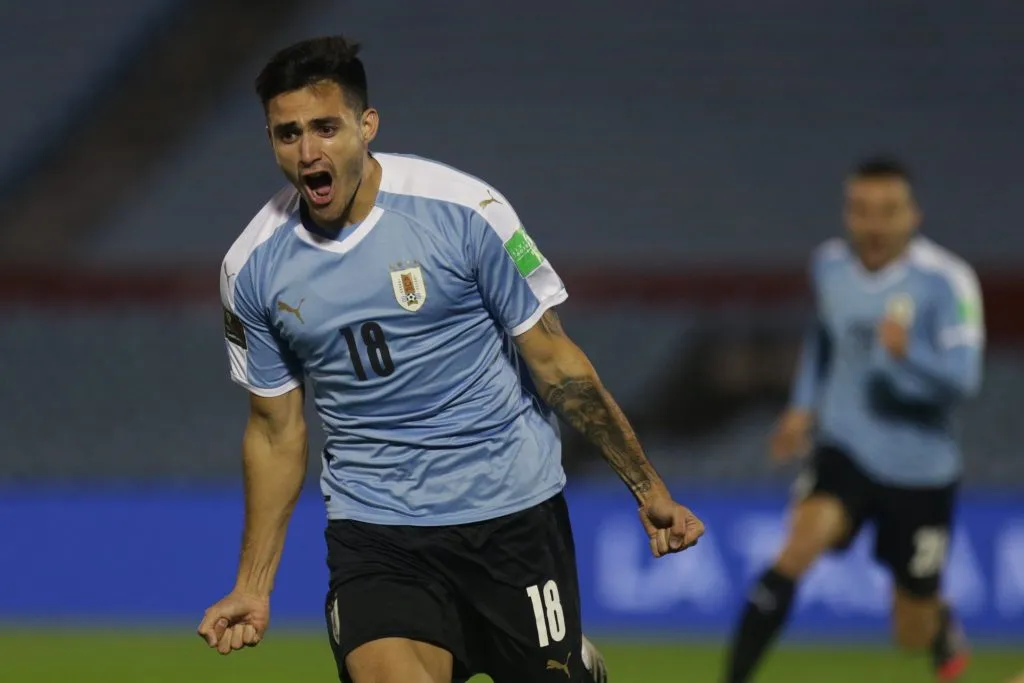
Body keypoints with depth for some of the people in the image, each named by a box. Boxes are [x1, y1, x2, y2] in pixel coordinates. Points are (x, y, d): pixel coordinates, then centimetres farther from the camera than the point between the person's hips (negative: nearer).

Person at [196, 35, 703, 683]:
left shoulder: (464, 209, -11)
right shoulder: (253, 268, -1)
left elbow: (553, 358, -3)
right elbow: (276, 429, 11)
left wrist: (649, 489, -3)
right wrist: (254, 587, 9)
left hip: (513, 507, -1)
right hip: (373, 526, 1)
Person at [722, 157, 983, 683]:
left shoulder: (945, 280, -17)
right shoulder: (829, 265, -2)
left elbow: (963, 377, -25)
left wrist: (909, 352, -42)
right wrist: (803, 406, 10)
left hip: (921, 468, -2)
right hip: (844, 450, 2)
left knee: (914, 635, 10)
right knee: (800, 546, -29)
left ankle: (947, 634, 49)